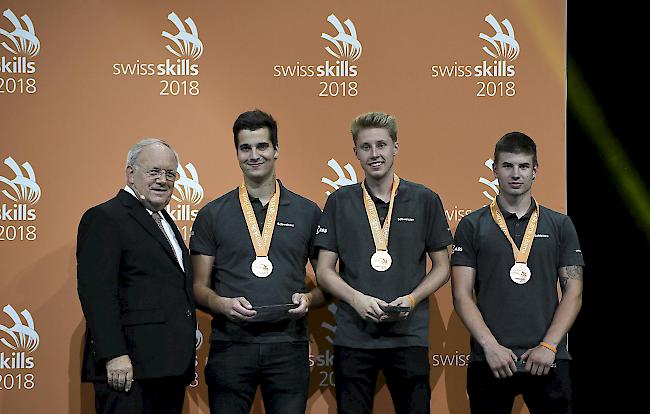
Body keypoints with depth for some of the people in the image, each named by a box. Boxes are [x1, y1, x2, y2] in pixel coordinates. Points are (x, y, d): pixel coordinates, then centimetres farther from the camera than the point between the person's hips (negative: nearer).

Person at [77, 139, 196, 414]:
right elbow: (96, 293, -16)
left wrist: (186, 358, 16)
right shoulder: (104, 218, -6)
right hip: (130, 366, -8)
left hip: (171, 367, 8)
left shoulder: (166, 222, 21)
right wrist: (114, 355, -23)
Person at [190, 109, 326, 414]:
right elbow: (199, 286, 7)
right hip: (230, 344, 0)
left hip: (288, 345, 1)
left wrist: (308, 299, -8)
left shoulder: (307, 213, 9)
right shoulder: (212, 215, 7)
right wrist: (223, 304, -13)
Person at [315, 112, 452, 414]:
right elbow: (324, 270, 5)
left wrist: (411, 299, -8)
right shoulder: (340, 202, 6)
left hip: (409, 334, 0)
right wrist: (357, 299, -12)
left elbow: (441, 267, 9)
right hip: (353, 335, 1)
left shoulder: (425, 200, 5)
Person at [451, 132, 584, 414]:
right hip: (489, 359, -1)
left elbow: (573, 292, 4)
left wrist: (549, 346, -8)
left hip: (547, 359, 1)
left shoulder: (559, 226, 8)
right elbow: (462, 296, -1)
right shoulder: (471, 226, 5)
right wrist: (490, 345, -12)